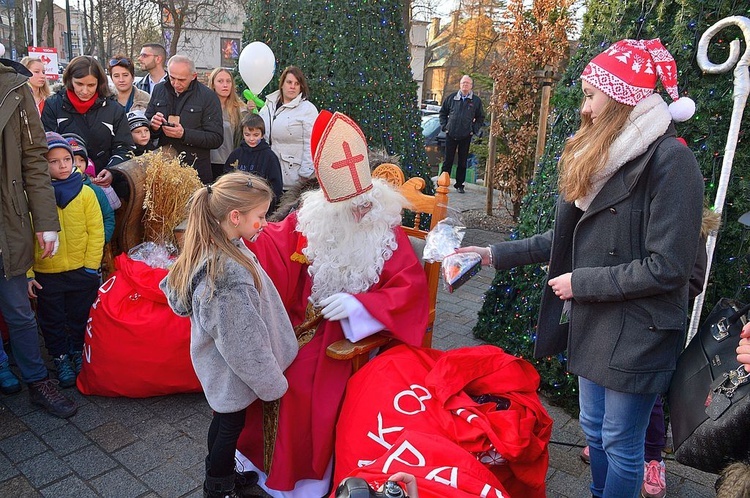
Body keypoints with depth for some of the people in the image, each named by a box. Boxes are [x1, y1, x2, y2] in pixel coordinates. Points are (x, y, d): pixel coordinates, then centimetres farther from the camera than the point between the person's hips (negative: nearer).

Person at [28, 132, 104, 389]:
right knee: (52, 320, 14)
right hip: (46, 274, 0)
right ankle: (60, 358, 32)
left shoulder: (85, 193, -5)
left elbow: (96, 231, -4)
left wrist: (91, 266, -8)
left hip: (82, 271, 1)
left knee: (81, 318, 16)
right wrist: (28, 274, -7)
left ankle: (79, 352, 37)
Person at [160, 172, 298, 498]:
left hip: (217, 361, 8)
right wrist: (272, 382, -14)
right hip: (233, 368, -8)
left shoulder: (208, 250, -7)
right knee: (231, 425, 14)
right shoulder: (230, 273, -36)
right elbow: (242, 341, -28)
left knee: (224, 418, 26)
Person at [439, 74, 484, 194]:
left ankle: (459, 184, 15)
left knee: (462, 162, 6)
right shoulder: (452, 98, 4)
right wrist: (444, 126, 3)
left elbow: (481, 118, 13)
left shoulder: (476, 101, 4)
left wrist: (474, 130, 2)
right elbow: (443, 112, 13)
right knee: (448, 160, 4)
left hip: (466, 136, 0)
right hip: (451, 135, 0)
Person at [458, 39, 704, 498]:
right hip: (593, 322, 8)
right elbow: (571, 239, 10)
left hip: (637, 333, -7)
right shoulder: (601, 157, 8)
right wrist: (498, 254, 6)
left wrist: (581, 283, -16)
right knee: (595, 431, 21)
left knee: (620, 444, 9)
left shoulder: (670, 160, -18)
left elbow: (668, 267, -21)